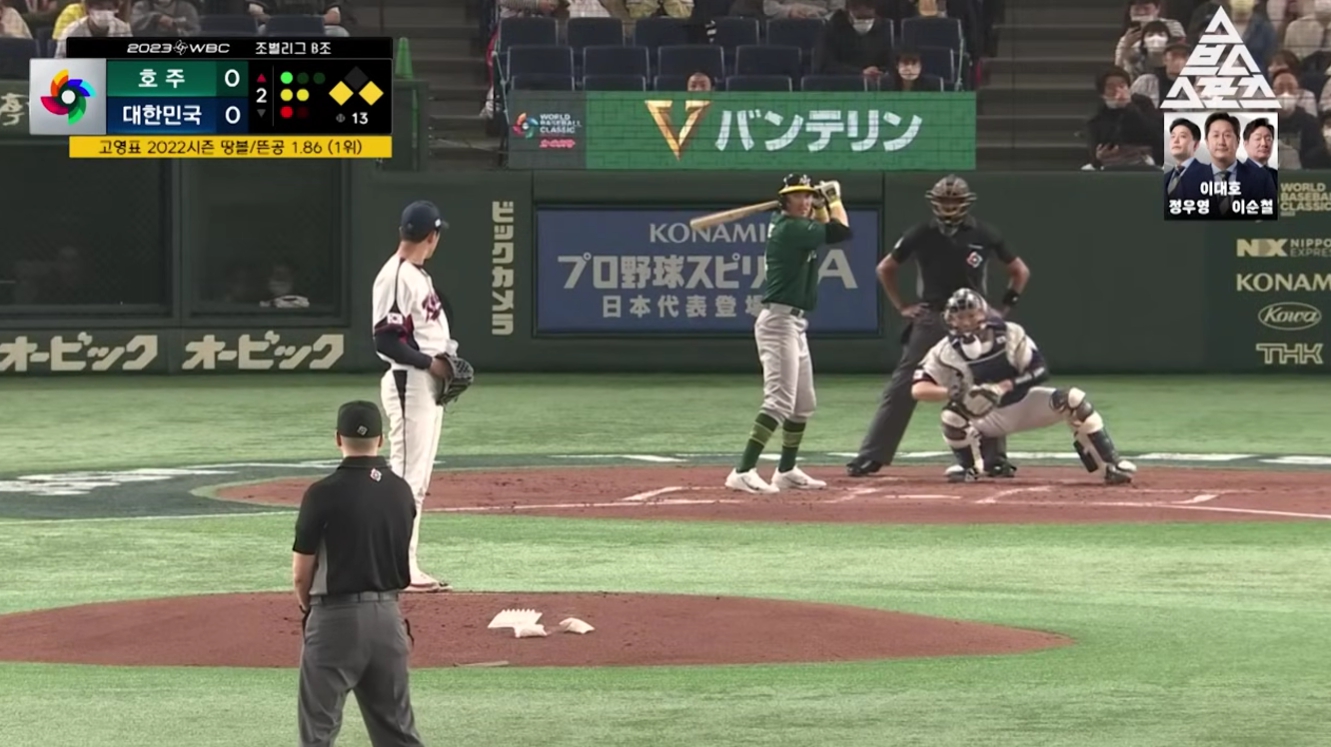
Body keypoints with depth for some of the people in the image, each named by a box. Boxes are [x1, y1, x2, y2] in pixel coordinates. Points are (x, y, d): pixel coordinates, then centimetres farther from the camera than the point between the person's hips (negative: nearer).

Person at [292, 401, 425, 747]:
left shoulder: (324, 494, -12)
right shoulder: (401, 491, 4)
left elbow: (301, 574, -7)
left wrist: (309, 609, 11)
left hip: (336, 617, -5)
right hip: (388, 615, 5)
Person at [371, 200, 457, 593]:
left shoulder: (418, 275, 16)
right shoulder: (396, 277, -16)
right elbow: (385, 340, -21)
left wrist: (448, 360, 7)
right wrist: (431, 362, -17)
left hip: (429, 384, 10)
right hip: (408, 383, -10)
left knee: (418, 481, 11)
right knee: (407, 476, -10)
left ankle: (407, 565, 15)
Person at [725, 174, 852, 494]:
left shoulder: (793, 224, 12)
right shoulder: (790, 228, -16)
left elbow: (824, 229, 29)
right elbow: (841, 231, -17)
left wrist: (821, 205, 11)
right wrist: (834, 199, 0)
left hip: (795, 323, 11)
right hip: (779, 321, -11)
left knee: (803, 404, 18)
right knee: (780, 401, -17)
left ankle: (787, 471, 27)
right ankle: (743, 472, -23)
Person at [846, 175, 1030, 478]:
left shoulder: (984, 235, -1)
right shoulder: (922, 234, -1)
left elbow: (1020, 271, 11)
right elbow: (885, 268, 12)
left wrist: (1004, 308, 3)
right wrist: (902, 307, 5)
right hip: (929, 318, 0)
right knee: (903, 387, -4)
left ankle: (997, 458, 8)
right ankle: (871, 456, -3)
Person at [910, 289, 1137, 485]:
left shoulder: (1011, 334, -16)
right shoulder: (945, 352, -16)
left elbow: (1040, 371, -19)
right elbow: (918, 389, -25)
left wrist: (1004, 387, -34)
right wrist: (955, 393, -44)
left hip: (1024, 403, 0)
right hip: (989, 417, 0)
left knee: (1073, 399, -25)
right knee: (952, 417, -30)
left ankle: (1111, 464, -20)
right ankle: (970, 466, 0)